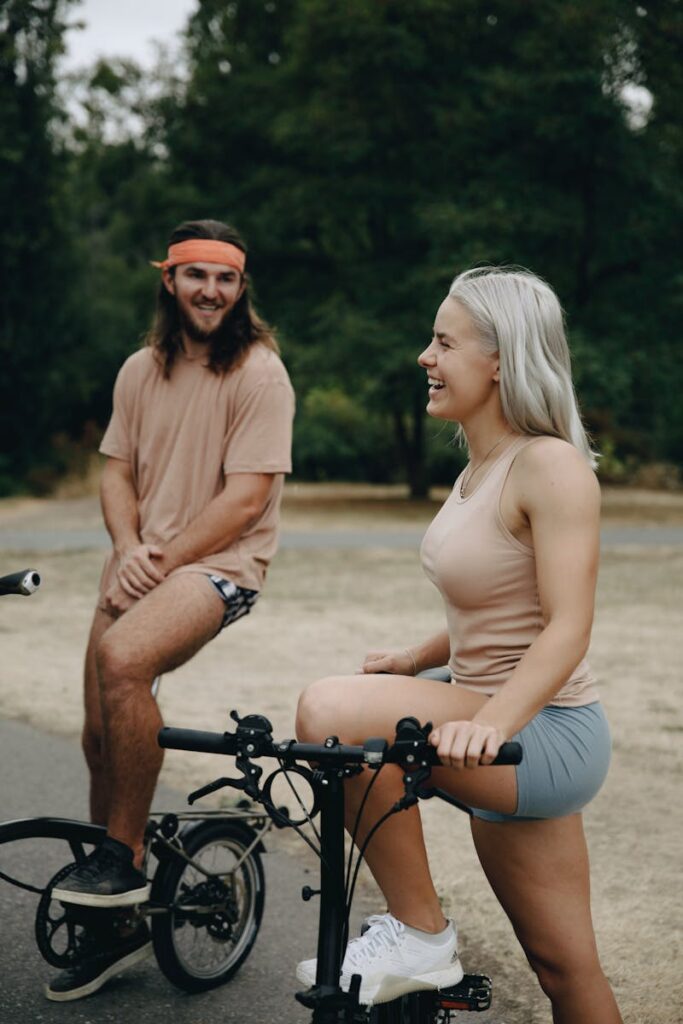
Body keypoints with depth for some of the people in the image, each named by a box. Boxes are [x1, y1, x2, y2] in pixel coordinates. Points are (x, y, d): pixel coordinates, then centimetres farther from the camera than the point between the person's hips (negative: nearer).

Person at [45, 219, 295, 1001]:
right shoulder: (140, 371, 10)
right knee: (100, 735, 4)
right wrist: (127, 548, -9)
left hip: (220, 563, -6)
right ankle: (118, 924, 21)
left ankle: (123, 861, -16)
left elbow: (246, 498, -15)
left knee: (122, 659, -34)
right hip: (140, 562, 6)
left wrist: (162, 560, -17)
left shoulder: (259, 373, -9)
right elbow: (117, 472, 10)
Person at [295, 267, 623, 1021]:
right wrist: (413, 661, 8)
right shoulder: (480, 469, 11)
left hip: (545, 733, -9)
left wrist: (491, 723, -38)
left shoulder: (550, 465, -17)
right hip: (511, 748, 9)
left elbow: (567, 628, -25)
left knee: (331, 711, -26)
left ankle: (419, 937, -11)